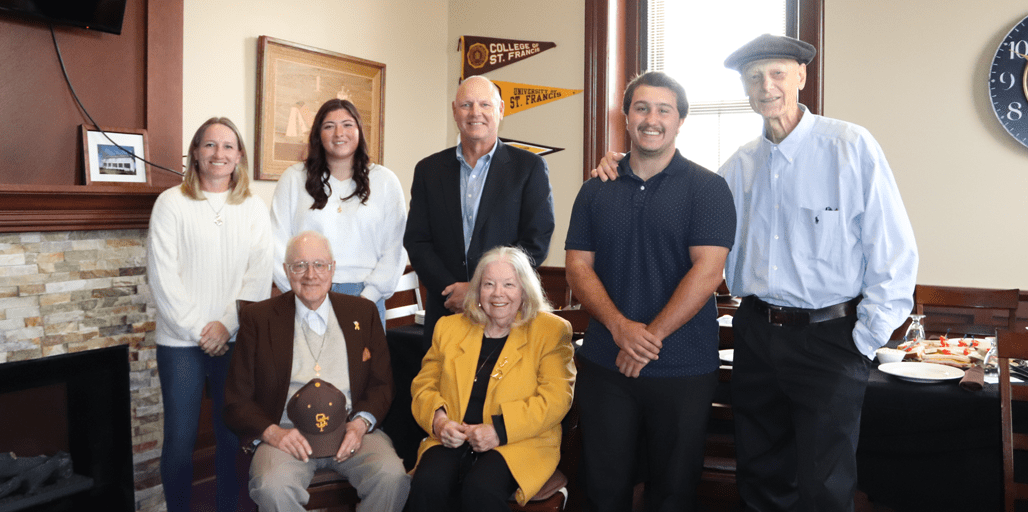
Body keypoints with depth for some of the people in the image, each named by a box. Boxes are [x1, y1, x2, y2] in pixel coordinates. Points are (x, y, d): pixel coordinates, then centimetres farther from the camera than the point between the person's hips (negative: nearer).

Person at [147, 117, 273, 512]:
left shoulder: (254, 208, 8)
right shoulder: (171, 203, 1)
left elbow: (260, 275, 1)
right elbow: (162, 274, -5)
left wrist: (227, 324, -9)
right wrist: (196, 328, -9)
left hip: (235, 339, 2)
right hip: (180, 341, -1)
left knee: (233, 435, 6)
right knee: (180, 438, 2)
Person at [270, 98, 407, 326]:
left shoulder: (385, 181, 8)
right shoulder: (294, 178, 8)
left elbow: (395, 249, 3)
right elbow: (278, 244, 4)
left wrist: (367, 297, -7)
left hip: (366, 299, 0)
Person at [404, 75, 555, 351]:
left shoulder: (530, 167, 1)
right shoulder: (428, 170, 10)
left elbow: (537, 242, -5)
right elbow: (416, 241, 5)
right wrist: (452, 290, -10)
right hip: (445, 312, 2)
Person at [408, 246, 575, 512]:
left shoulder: (552, 331, 3)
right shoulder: (449, 327, 16)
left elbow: (556, 398, -6)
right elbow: (424, 384, 16)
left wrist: (500, 430, -16)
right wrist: (438, 420, -6)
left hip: (519, 443, -3)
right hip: (452, 440, 3)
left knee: (480, 489, -32)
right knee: (427, 484, -28)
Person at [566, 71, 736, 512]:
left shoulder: (707, 188, -2)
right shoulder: (597, 190, 8)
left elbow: (707, 271, -12)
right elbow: (578, 267, 2)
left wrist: (651, 337, -15)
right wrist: (621, 327, -14)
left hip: (683, 368, -2)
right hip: (605, 363, 3)